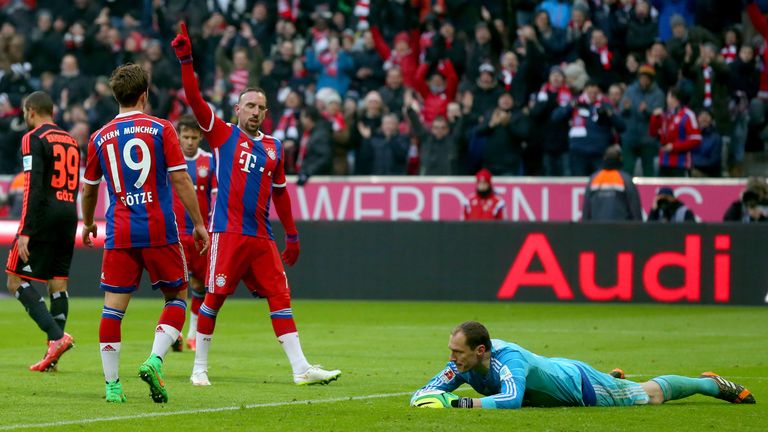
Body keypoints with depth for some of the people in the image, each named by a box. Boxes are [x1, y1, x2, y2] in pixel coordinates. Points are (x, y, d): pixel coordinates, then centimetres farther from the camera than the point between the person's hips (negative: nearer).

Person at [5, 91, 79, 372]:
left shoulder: (33, 139, -7)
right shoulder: (70, 141, 17)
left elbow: (33, 187, -16)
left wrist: (25, 232, -19)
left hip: (43, 217, -7)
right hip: (69, 216, 7)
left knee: (16, 281, -3)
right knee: (58, 284, 8)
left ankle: (57, 336, -18)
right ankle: (53, 353, 6)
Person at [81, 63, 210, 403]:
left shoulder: (100, 137, 8)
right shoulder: (160, 129, -1)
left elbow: (88, 188, 19)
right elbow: (181, 180, -6)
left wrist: (88, 224, 36)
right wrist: (198, 223, 1)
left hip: (119, 233, 2)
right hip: (159, 230, -2)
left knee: (113, 306, 3)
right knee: (177, 296, 11)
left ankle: (112, 384, 1)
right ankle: (155, 360, -9)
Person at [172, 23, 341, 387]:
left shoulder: (273, 147, 16)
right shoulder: (222, 134, 3)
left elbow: (279, 192, 25)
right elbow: (194, 100, -8)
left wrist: (291, 234, 25)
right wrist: (185, 61, -17)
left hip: (262, 236, 5)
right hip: (228, 231, -5)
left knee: (280, 296, 0)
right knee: (214, 297, -4)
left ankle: (300, 368, -2)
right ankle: (199, 367, 6)